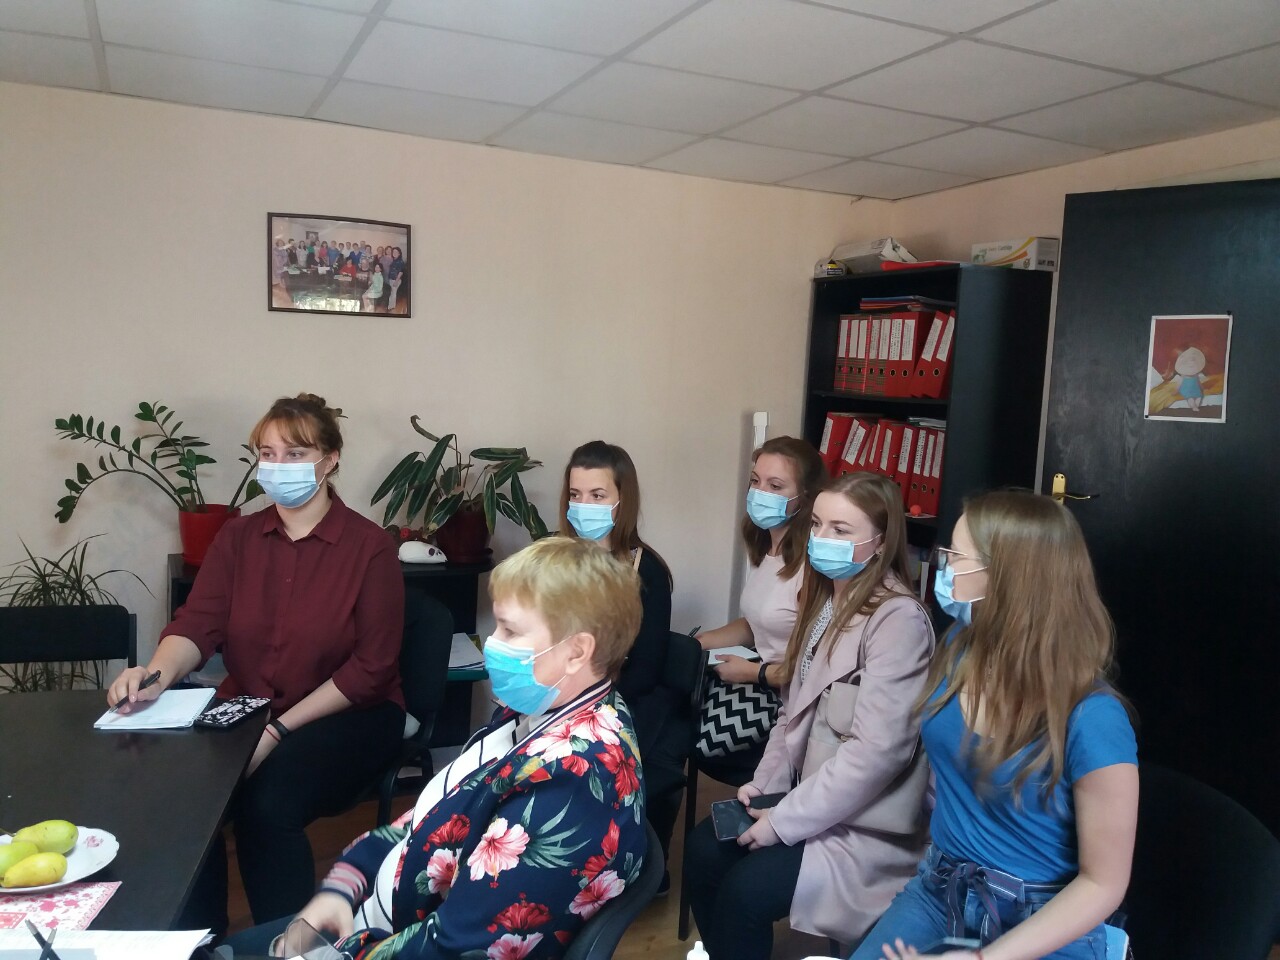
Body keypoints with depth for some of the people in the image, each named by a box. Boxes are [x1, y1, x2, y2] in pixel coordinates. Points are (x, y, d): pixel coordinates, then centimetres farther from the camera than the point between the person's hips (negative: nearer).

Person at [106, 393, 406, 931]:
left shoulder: (370, 547, -10)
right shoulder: (237, 537, 5)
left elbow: (371, 668, -13)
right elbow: (198, 624, -7)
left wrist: (281, 729, -20)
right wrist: (157, 675, -30)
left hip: (348, 714, -4)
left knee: (267, 803, -29)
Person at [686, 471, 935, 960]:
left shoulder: (900, 620, -22)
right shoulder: (825, 598, 6)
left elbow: (875, 751, -26)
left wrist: (785, 820, -21)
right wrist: (765, 784, -1)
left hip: (868, 823, -8)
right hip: (809, 793, 8)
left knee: (746, 887, -19)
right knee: (703, 849, -5)